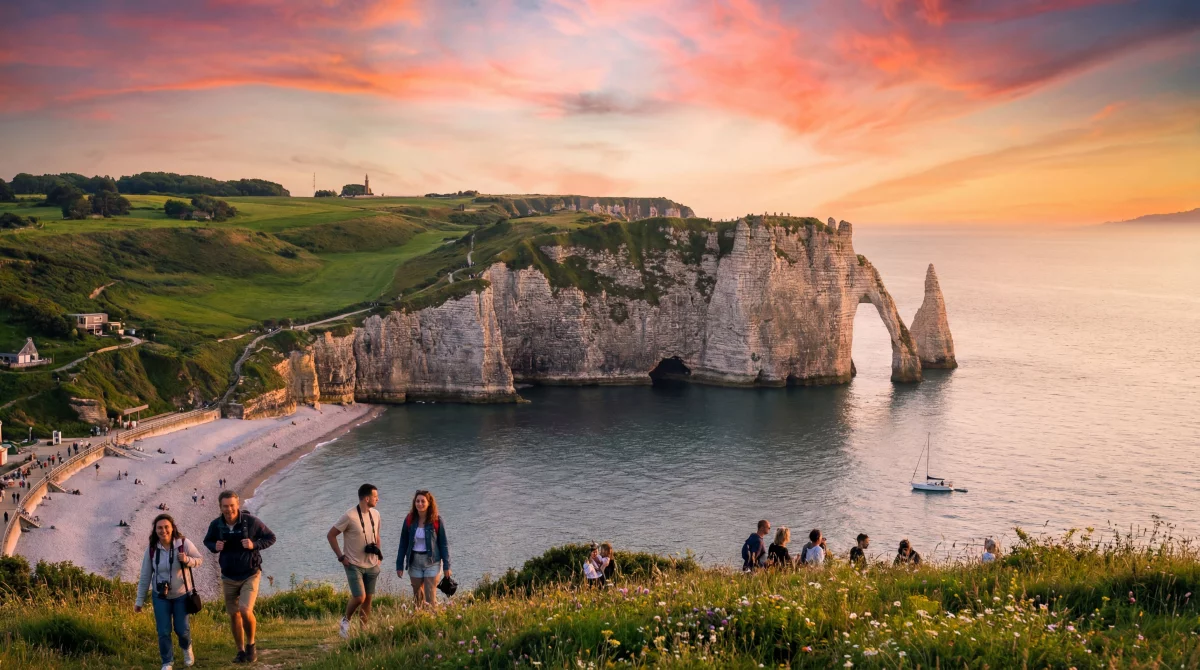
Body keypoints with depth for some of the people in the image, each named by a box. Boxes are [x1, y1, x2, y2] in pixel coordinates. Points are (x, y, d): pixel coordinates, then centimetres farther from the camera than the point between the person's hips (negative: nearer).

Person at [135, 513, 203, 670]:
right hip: (160, 596, 1)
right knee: (163, 632, 1)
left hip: (181, 595, -1)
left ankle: (187, 648, 38)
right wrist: (140, 600, 1)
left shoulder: (184, 543, -16)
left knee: (181, 629, 4)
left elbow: (200, 560, -6)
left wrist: (187, 560, -28)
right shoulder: (152, 549, -10)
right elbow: (145, 576, -2)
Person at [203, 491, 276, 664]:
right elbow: (207, 541, 13)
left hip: (250, 575, -3)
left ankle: (251, 644, 8)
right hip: (228, 577, 4)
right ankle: (241, 651, 26)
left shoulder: (251, 522, -16)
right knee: (233, 615, 9)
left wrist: (254, 544, -22)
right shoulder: (216, 525, -8)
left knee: (245, 610, -18)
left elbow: (271, 537, -5)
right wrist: (214, 546, -10)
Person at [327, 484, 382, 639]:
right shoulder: (349, 516, -16)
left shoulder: (375, 514, 4)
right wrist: (341, 556, -10)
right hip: (354, 565, -6)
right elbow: (331, 535, -9)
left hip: (372, 565, 6)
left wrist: (379, 555, 11)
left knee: (368, 599, 7)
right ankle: (346, 620, 14)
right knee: (359, 597, -13)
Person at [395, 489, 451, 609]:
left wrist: (446, 566, -5)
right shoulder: (409, 520, -1)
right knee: (418, 597, 10)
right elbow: (403, 544, 4)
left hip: (432, 562, -3)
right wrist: (399, 565, 2)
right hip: (415, 562, 3)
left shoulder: (437, 521, -7)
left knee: (430, 597, -4)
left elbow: (443, 544, -3)